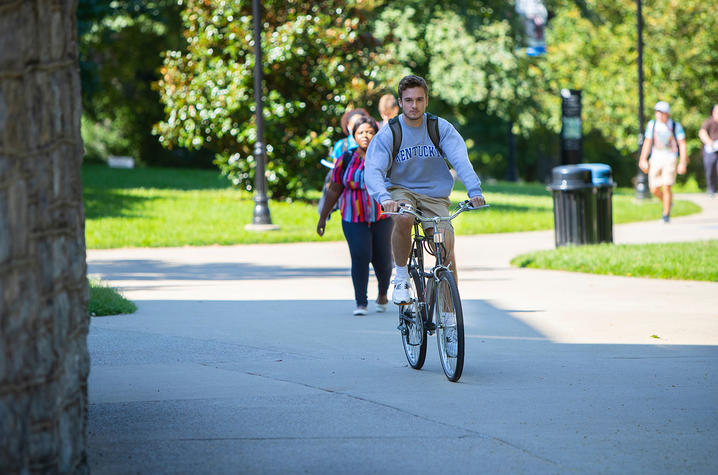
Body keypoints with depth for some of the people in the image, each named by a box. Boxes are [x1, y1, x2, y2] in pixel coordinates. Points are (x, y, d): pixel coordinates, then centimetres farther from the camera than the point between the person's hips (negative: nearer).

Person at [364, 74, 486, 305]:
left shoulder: (441, 128, -4)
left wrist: (474, 191, -34)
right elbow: (373, 171, -19)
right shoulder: (387, 134, -9)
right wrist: (385, 198, -40)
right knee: (403, 218, -36)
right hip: (401, 191, -1)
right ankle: (401, 277, -16)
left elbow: (461, 160, -16)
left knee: (447, 252, -14)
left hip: (435, 196, 2)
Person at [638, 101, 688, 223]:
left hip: (669, 159, -3)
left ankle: (666, 214, 4)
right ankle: (668, 202, 30)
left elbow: (682, 145, -1)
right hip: (655, 159, 3)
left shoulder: (675, 126, -4)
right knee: (654, 189, 1)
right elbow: (647, 142, 11)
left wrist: (683, 162, -7)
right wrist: (643, 159, 5)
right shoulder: (652, 125, 5)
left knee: (666, 188, -10)